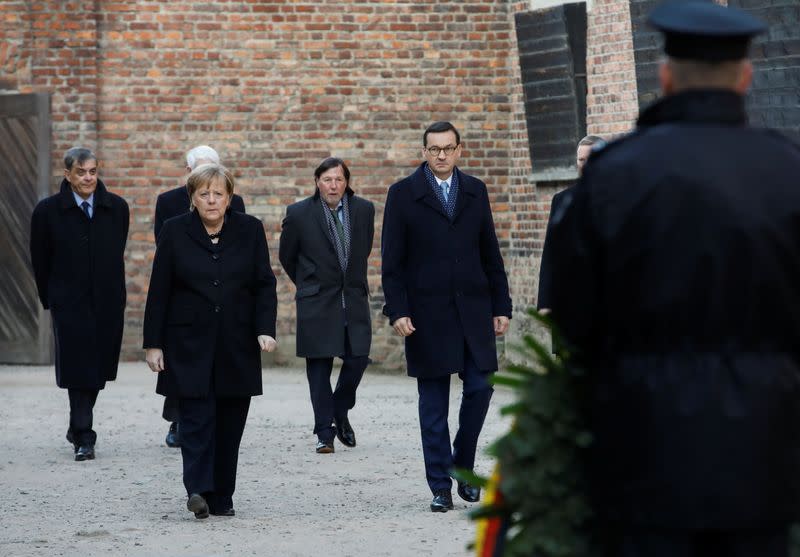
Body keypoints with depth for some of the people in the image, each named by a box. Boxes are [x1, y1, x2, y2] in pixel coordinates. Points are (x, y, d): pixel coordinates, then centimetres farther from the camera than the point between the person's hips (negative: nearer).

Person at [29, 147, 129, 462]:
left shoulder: (116, 208, 2)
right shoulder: (48, 211, -4)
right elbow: (40, 261, 4)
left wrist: (111, 290, 14)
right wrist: (51, 300, 7)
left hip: (108, 302, 3)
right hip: (69, 303, -3)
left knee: (98, 367, 10)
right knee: (78, 368, -6)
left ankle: (78, 427, 29)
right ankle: (83, 438, -4)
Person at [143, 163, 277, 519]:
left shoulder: (250, 230, 5)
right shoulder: (175, 232, 2)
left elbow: (265, 285, 5)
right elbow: (159, 291, 2)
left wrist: (265, 329, -9)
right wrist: (153, 343, -1)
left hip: (237, 347, 2)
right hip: (189, 346, -2)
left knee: (229, 423, 4)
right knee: (196, 418, -12)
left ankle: (222, 498, 11)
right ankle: (198, 490, -19)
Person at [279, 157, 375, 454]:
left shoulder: (364, 210, 4)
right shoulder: (299, 213, -5)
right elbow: (287, 256, 9)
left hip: (354, 298, 3)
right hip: (317, 303, -2)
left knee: (358, 359, -3)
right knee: (319, 368, -2)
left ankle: (340, 413, 23)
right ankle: (325, 433, 3)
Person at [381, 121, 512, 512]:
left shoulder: (475, 191, 11)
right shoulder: (403, 194, 1)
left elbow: (490, 255, 13)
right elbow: (392, 260, -1)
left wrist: (501, 305, 7)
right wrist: (397, 310, -10)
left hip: (474, 308, 3)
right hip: (427, 314, -3)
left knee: (481, 387, -3)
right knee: (433, 402, 1)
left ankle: (463, 468, 17)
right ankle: (440, 487, 7)